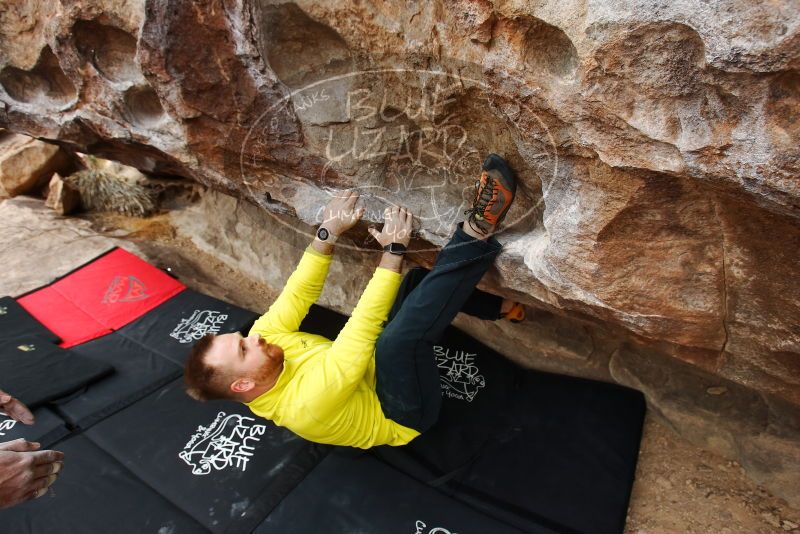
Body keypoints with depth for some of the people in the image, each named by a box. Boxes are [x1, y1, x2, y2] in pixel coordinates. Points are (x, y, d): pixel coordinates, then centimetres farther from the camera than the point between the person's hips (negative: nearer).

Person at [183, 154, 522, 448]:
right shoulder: (305, 406, -36)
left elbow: (298, 293, -13)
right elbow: (362, 332, -40)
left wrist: (328, 232, -23)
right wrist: (393, 251, -38)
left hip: (378, 372, 8)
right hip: (407, 412, -8)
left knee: (418, 281, -1)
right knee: (400, 337, -41)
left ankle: (499, 306, 14)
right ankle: (477, 231, -35)